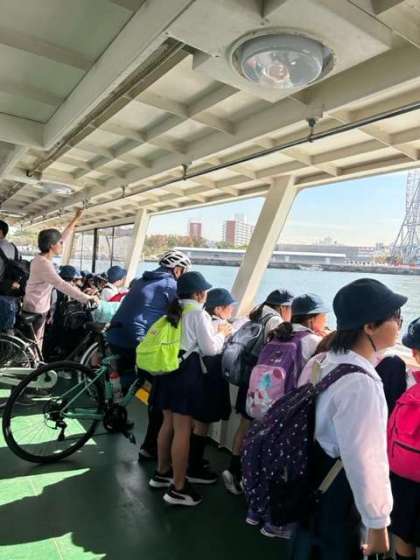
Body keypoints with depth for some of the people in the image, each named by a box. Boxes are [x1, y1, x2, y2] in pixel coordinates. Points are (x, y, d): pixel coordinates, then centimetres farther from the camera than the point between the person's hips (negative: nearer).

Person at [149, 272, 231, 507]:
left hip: (168, 370, 8)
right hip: (187, 373, -8)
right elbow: (210, 348, -11)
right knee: (183, 430, -1)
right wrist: (221, 333, 7)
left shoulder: (174, 311, 12)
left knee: (168, 424, 19)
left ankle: (162, 473, 34)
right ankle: (178, 489, 8)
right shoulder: (198, 314, -11)